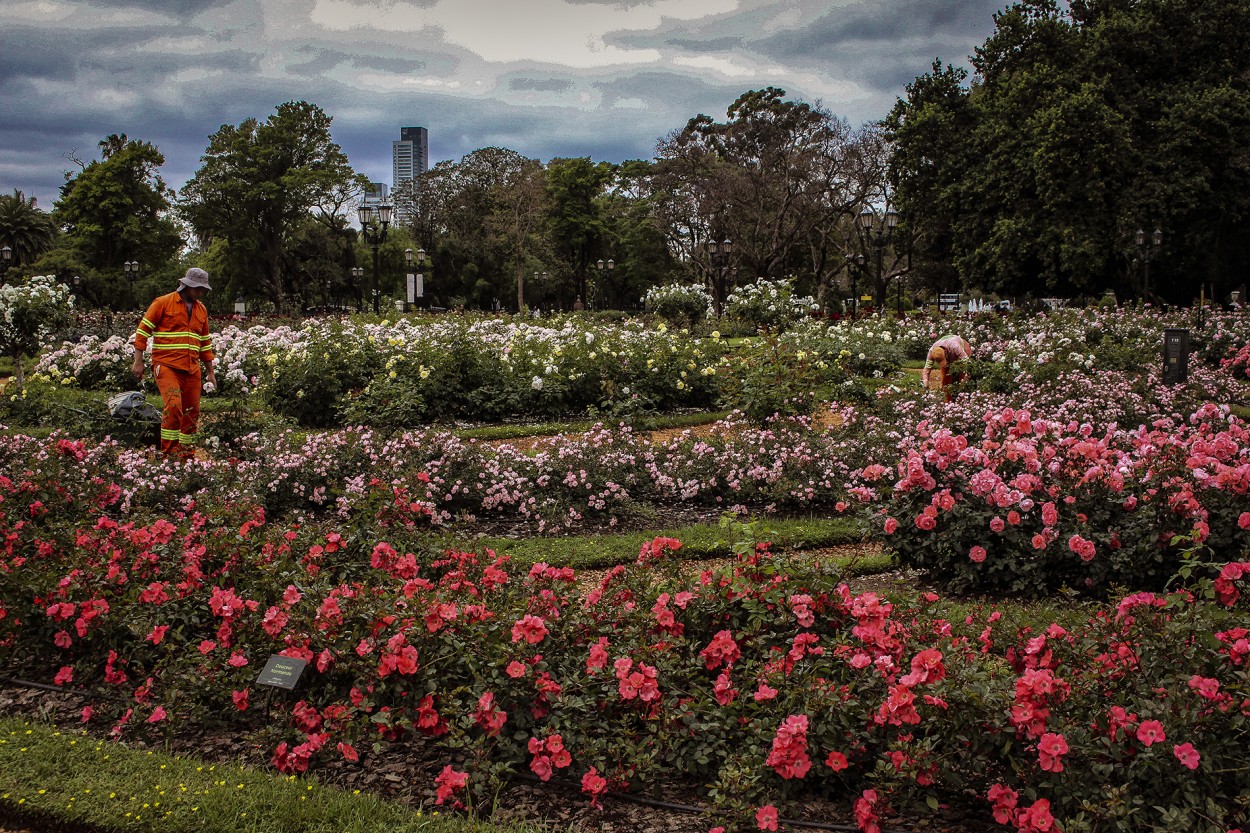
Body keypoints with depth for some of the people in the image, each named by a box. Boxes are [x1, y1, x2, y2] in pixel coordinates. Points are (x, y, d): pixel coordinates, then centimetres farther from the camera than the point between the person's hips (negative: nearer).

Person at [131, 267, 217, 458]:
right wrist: (138, 362, -7)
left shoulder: (202, 310, 15)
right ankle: (168, 451, -10)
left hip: (192, 370, 6)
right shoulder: (163, 303, -2)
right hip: (166, 365, -6)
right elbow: (142, 331, -1)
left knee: (192, 411, 5)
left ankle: (185, 450, 17)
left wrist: (210, 372, 20)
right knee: (174, 406, -18)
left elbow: (205, 343, 22)